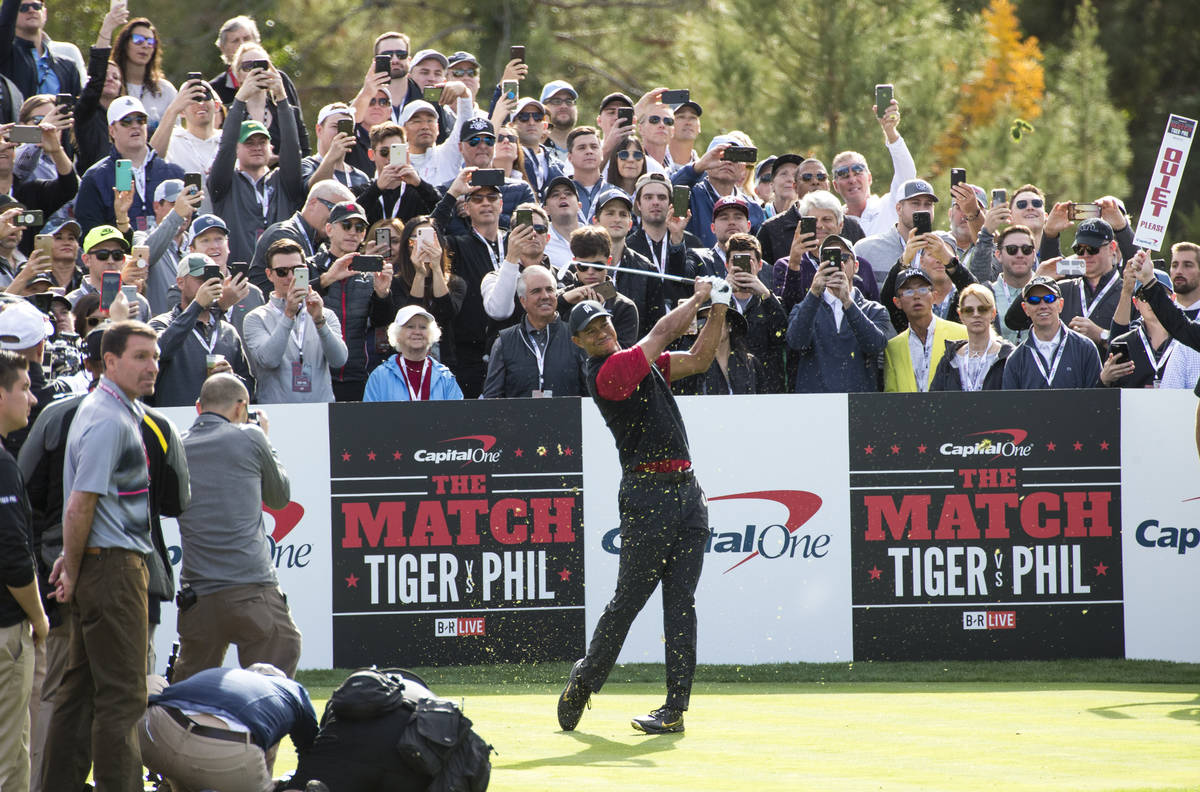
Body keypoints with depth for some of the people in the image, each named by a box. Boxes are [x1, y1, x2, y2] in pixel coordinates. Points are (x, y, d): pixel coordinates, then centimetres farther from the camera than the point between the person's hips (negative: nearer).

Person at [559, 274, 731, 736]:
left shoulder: (642, 363, 17)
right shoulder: (607, 372, -9)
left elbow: (698, 359, 18)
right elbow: (665, 332, -8)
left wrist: (719, 309, 7)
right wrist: (699, 297, 6)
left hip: (686, 489, 7)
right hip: (647, 493, -7)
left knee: (681, 602, 2)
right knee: (629, 598, -4)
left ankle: (676, 707, 1)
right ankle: (586, 679, 16)